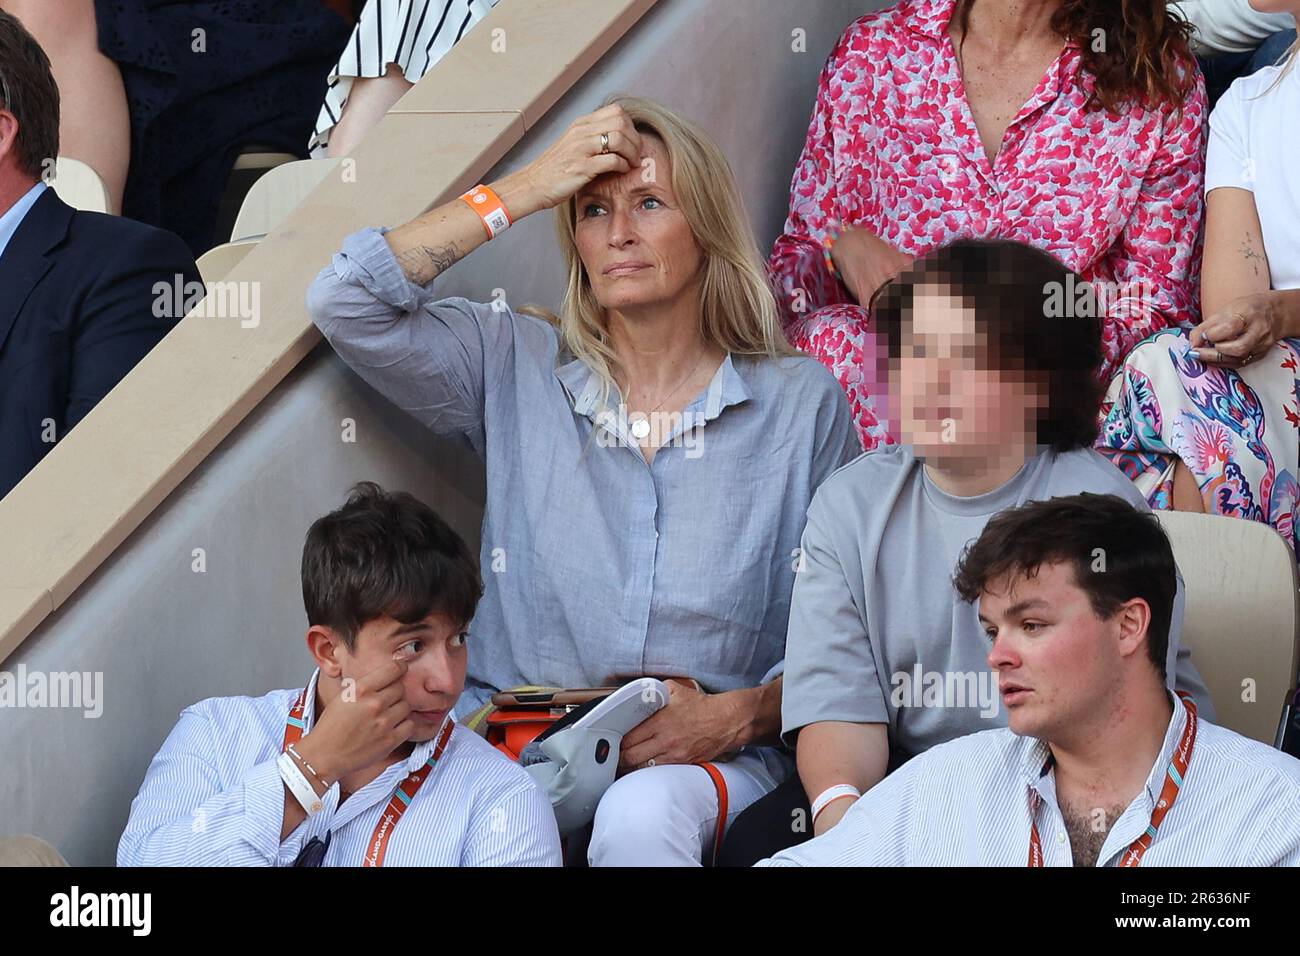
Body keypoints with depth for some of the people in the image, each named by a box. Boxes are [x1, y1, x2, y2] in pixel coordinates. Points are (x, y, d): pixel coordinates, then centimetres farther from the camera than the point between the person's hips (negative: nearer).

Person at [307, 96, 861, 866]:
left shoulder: (800, 403, 8)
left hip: (713, 761, -1)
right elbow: (347, 304, -3)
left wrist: (738, 715, -13)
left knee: (642, 815, -37)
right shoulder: (515, 370, 11)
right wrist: (525, 191, 0)